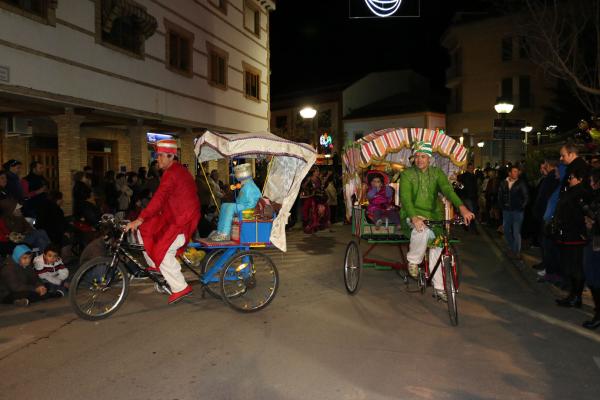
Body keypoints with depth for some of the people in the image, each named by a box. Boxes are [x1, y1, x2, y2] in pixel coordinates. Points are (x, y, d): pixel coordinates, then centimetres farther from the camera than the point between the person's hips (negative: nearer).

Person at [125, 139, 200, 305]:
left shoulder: (172, 173, -19)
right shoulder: (177, 170, 14)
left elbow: (159, 198, -30)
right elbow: (163, 198, 19)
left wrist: (140, 219, -35)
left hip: (184, 219, -10)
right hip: (175, 215, 10)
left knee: (163, 252, -11)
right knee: (144, 228, 8)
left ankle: (180, 288, 0)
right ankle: (154, 265, 19)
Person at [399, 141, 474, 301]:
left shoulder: (437, 173, 7)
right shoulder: (407, 174, -2)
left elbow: (447, 189, -11)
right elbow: (405, 198, -16)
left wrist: (462, 207, -30)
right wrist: (414, 217, -34)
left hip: (433, 215, 3)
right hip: (412, 216, -3)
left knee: (436, 247, -7)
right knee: (423, 231, -34)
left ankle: (439, 287, 8)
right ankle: (413, 260, -7)